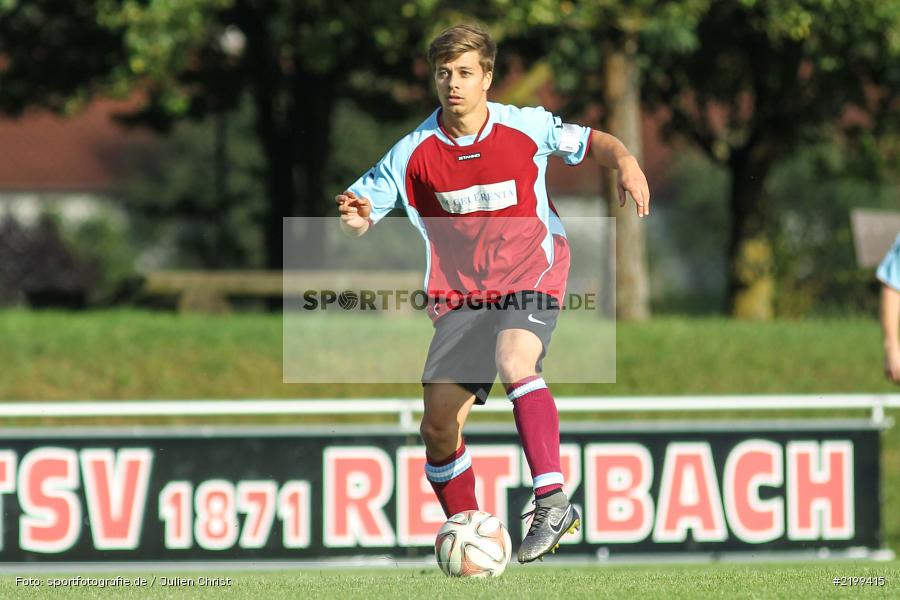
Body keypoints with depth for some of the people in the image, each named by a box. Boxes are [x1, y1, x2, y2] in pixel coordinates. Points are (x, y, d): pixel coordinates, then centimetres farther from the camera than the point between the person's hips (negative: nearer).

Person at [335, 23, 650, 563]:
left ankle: (553, 502, -39)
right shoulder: (415, 154, -4)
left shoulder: (526, 128, -7)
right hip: (462, 294, 3)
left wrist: (626, 163, -15)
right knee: (439, 426, -2)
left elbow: (591, 142, 7)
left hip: (531, 280, -3)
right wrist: (355, 217, -26)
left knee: (513, 361, -35)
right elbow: (358, 208, -1)